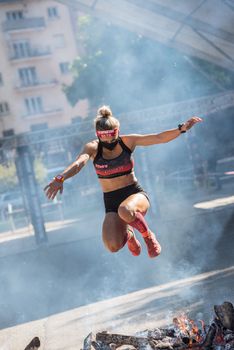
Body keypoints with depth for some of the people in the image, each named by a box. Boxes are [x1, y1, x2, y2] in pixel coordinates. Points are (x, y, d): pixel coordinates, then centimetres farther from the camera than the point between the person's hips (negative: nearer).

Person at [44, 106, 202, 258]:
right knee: (113, 246, -24)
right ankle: (128, 235, 16)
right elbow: (78, 163, -26)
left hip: (135, 194, -1)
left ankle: (149, 236, -6)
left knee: (125, 210, -40)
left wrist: (182, 128, -21)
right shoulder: (93, 148, -7)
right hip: (111, 202, 1)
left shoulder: (127, 141, -4)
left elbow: (159, 138, -7)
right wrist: (60, 178, -45)